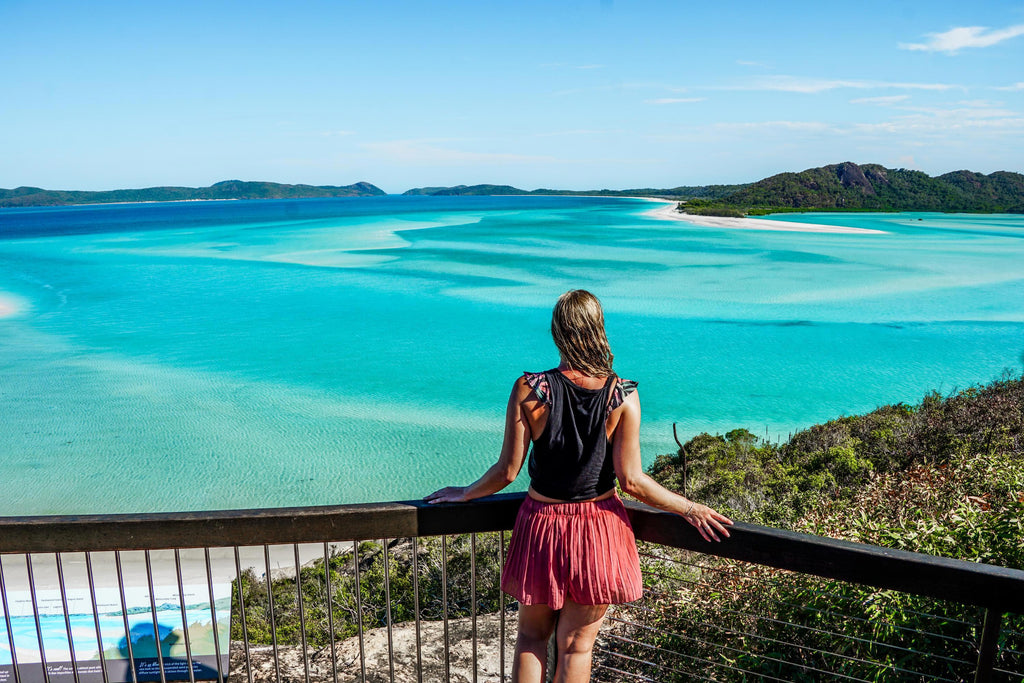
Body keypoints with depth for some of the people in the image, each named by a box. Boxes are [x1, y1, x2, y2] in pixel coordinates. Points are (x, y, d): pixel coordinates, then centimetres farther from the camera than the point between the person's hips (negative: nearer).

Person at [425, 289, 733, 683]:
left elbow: (507, 471, -10)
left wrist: (464, 494, 9)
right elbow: (631, 479, -14)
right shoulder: (623, 396, -15)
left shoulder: (529, 390, -15)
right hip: (599, 529, 0)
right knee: (576, 644, 16)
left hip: (541, 525, 0)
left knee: (532, 637, 21)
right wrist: (689, 509, 0)